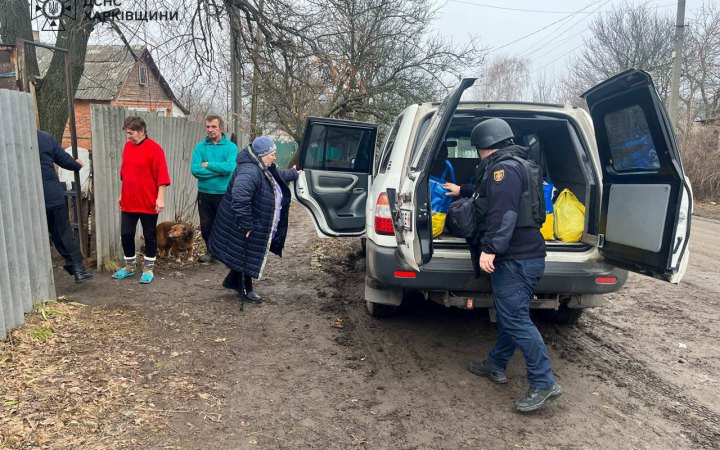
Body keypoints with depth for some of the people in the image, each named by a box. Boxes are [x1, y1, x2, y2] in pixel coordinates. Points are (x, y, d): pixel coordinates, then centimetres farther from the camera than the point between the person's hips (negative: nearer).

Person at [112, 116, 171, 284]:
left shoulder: (154, 148, -11)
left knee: (149, 236, 6)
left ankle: (148, 269, 18)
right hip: (128, 202, 6)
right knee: (126, 234, 10)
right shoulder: (127, 147, 9)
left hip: (148, 202, -6)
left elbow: (161, 175, -14)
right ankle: (129, 267, 27)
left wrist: (160, 198, -19)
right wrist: (122, 195, 19)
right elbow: (124, 173, 17)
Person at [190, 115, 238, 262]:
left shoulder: (231, 147, -6)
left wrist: (208, 165, -14)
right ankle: (211, 251, 32)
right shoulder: (200, 146, 1)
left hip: (224, 193, -3)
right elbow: (195, 169, -11)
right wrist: (218, 171, -16)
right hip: (204, 193, 3)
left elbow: (230, 167, -22)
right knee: (206, 225, 13)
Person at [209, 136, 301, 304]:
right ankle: (246, 290, 23)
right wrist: (246, 224, -37)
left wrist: (293, 173, 41)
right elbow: (239, 197, -41)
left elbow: (277, 176, 30)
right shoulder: (250, 171, -29)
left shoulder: (263, 169, 6)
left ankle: (232, 281, 40)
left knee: (248, 256, 22)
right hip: (245, 227, -10)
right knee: (246, 257, 6)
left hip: (257, 226, 10)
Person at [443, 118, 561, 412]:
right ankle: (496, 366, 31)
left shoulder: (504, 167, -14)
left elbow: (503, 213, -26)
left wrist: (490, 249, -30)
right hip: (522, 254, 11)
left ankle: (543, 384, -4)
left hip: (516, 258, -11)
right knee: (509, 314, 18)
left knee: (515, 319, -9)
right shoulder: (515, 165, 21)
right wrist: (463, 190, 52)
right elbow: (490, 193, 40)